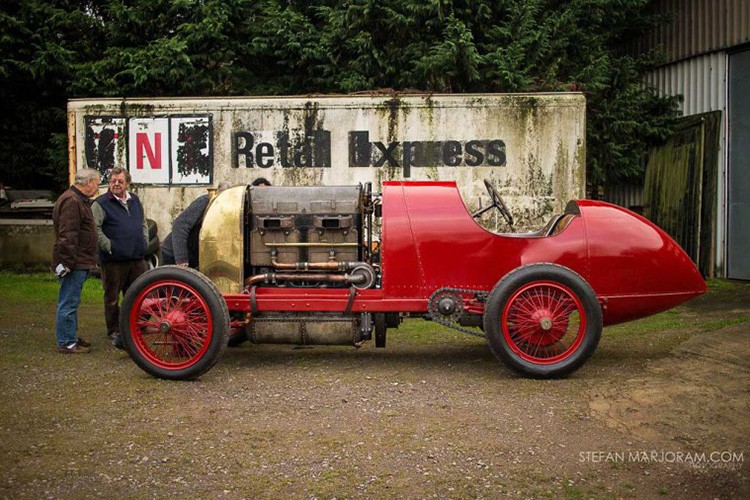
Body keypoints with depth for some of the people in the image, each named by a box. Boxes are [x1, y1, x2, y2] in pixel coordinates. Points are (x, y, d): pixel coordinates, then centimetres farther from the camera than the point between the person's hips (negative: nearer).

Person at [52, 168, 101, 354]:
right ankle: (66, 343, 2)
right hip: (74, 263, -11)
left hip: (79, 263, 11)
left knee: (71, 303, 17)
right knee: (68, 303, -4)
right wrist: (67, 262, -25)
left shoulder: (80, 200, 19)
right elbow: (67, 236, -23)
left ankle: (71, 337, 27)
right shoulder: (71, 201, -17)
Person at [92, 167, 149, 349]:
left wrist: (144, 241, 13)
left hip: (137, 259, 6)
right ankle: (114, 332, 13)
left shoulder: (135, 200, 15)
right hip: (113, 261, -6)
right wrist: (108, 246, -16)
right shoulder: (101, 203, -5)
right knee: (112, 299, 3)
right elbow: (95, 228, -13)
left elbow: (143, 222, 25)